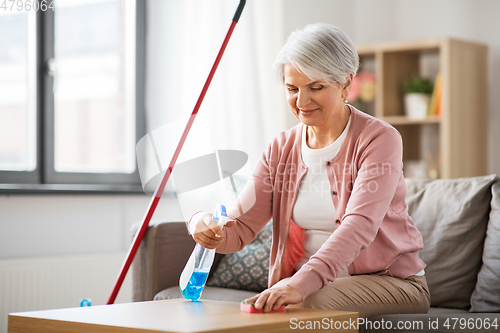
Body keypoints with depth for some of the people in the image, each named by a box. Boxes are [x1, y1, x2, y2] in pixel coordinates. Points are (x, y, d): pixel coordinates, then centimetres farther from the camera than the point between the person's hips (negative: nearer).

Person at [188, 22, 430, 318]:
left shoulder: (379, 139, -11)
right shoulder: (281, 150, 7)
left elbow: (359, 225, -26)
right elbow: (241, 227, -1)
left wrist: (303, 283, -42)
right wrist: (208, 227, -26)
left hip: (392, 281, -4)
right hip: (310, 282, 4)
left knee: (307, 307, -33)